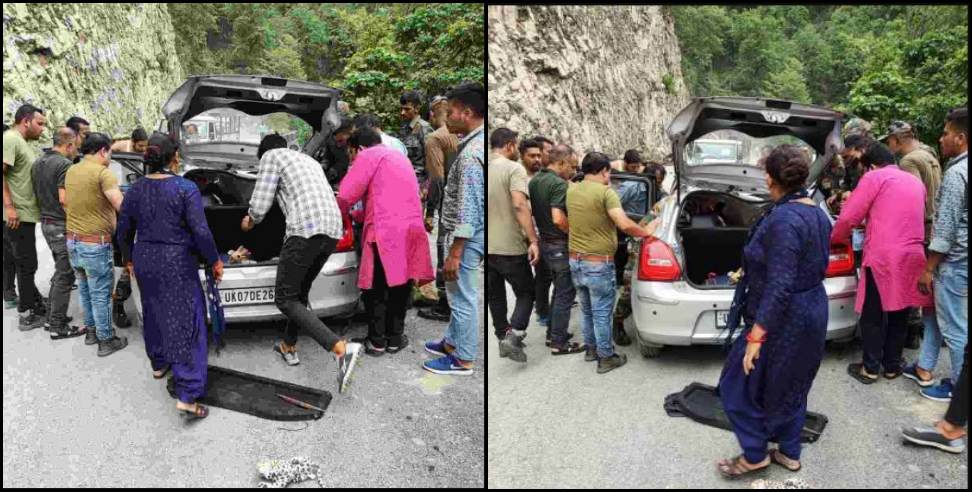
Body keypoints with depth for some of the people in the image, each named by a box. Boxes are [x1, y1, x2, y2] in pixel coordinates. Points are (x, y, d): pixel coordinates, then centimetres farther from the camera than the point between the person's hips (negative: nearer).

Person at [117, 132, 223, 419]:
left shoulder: (135, 191, 2)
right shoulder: (185, 188, -14)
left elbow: (123, 231, 10)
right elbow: (200, 232, -16)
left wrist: (129, 259, 26)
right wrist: (214, 261, -3)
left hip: (146, 264, 6)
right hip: (177, 266, -6)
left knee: (153, 314, 26)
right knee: (186, 323, -4)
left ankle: (158, 364, 46)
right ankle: (187, 396, -8)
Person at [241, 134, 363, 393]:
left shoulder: (271, 156, 10)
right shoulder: (309, 160, 32)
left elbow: (260, 205, 3)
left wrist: (250, 222, 25)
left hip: (306, 230, -8)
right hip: (333, 230, 8)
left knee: (285, 299, -2)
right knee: (299, 293, 25)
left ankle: (341, 348, -17)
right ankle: (289, 347, 37)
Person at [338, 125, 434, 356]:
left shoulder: (369, 156, 3)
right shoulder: (400, 157, 27)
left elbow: (346, 195, -5)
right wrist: (362, 214, 33)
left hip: (385, 231, -7)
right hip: (412, 228, 7)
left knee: (377, 289, 5)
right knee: (401, 285, 14)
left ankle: (377, 341, 11)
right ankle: (395, 338, 21)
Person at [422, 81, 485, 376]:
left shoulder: (470, 154, -24)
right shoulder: (478, 144, 8)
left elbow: (467, 210, -26)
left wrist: (454, 253, -23)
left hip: (466, 237, -10)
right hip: (473, 233, 10)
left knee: (463, 297, 2)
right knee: (459, 294, 22)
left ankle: (463, 360, 16)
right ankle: (452, 342, 37)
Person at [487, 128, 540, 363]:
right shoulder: (514, 169, -11)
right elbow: (519, 205, -25)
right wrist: (533, 240, -25)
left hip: (487, 247, 6)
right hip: (509, 247, -6)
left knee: (495, 295, 18)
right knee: (526, 293, 7)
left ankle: (503, 337, 26)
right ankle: (513, 337, -9)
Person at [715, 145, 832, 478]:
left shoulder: (784, 219, -25)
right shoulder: (817, 214, 4)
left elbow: (779, 286, -28)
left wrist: (757, 335, -25)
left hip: (784, 320, -9)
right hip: (813, 311, 10)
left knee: (738, 384, 6)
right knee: (791, 387, 22)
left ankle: (755, 454, 17)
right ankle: (789, 453, 35)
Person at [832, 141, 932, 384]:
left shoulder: (874, 177, -3)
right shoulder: (916, 182, 18)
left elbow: (848, 217, -7)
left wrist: (837, 239, 11)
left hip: (882, 257, -6)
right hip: (912, 256, 6)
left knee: (873, 316, 5)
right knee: (899, 314, 16)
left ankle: (870, 369, 12)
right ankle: (892, 365, 25)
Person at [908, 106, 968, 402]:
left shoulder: (956, 174, -20)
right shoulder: (962, 169, 8)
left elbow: (944, 230, -21)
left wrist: (928, 268, -14)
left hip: (953, 263, -10)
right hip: (958, 260, 10)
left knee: (953, 327, 3)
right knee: (933, 314, 19)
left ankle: (959, 386, 15)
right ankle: (924, 370, 29)